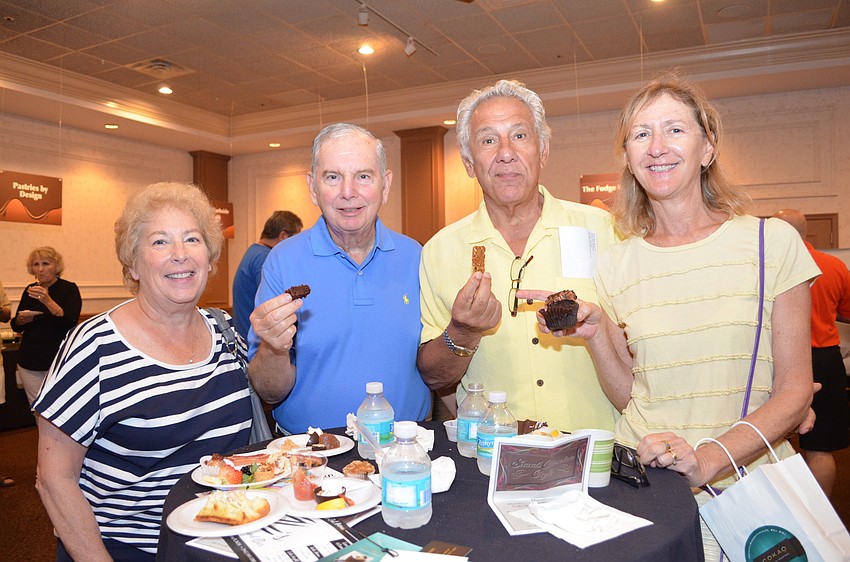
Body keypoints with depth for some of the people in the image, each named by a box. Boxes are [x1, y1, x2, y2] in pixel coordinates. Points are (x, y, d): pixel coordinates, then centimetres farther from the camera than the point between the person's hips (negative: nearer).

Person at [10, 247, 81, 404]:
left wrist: (48, 300, -27)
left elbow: (71, 323, -17)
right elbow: (16, 326, 16)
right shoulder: (30, 290, 11)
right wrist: (22, 319, -7)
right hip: (30, 361, 5)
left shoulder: (69, 289, -4)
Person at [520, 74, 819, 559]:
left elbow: (795, 392, -3)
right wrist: (596, 335, -11)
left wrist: (708, 461, -17)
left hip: (750, 479, 0)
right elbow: (629, 397, 6)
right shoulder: (616, 264, 3)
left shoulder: (772, 242, -2)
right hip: (644, 488, 1)